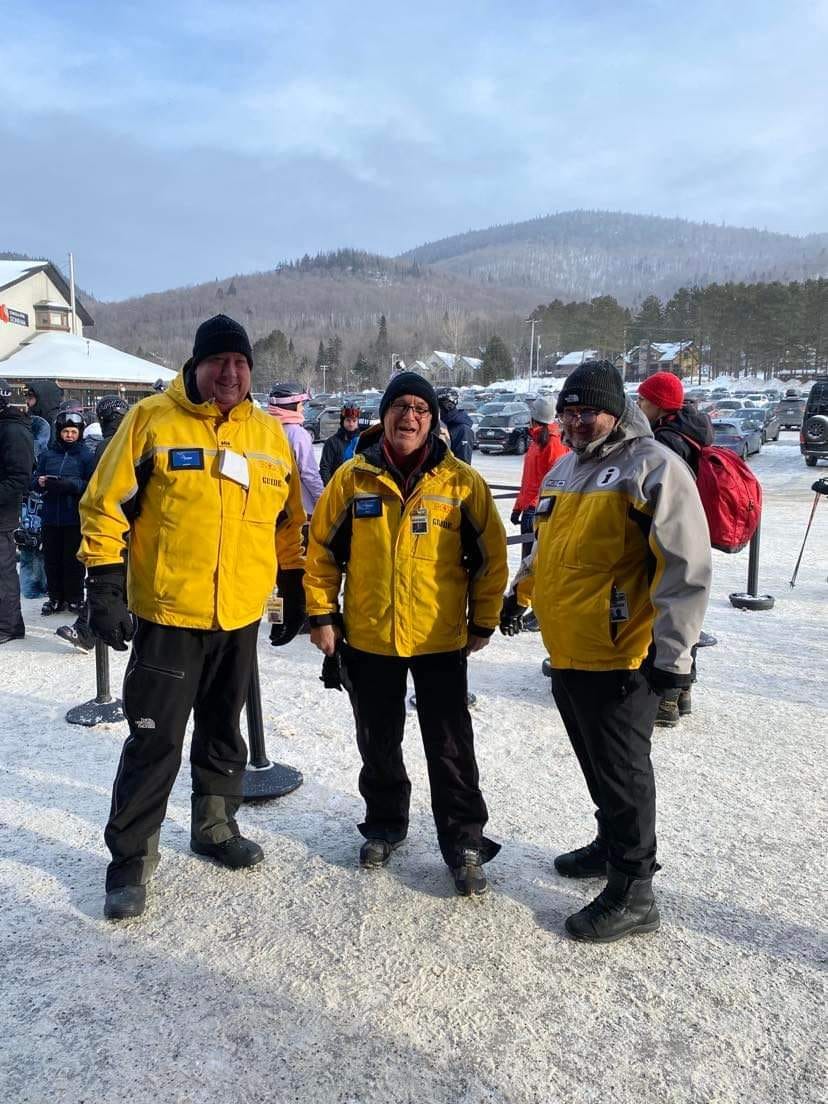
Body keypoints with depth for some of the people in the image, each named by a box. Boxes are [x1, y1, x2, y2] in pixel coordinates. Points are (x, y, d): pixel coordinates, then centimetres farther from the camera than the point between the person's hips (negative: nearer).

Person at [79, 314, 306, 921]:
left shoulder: (269, 433, 5)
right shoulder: (151, 418, -7)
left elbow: (289, 520, 13)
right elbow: (106, 505, -6)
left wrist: (294, 590, 13)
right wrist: (105, 585, -12)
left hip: (242, 617, 4)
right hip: (167, 615, -4)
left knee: (223, 731, 19)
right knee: (155, 740, 1)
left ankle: (216, 826, 38)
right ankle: (130, 860, 17)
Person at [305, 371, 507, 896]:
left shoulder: (462, 481, -5)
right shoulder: (353, 477, -2)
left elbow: (491, 556, 1)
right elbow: (322, 549, 4)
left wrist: (483, 622, 2)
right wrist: (322, 614, 2)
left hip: (441, 639, -2)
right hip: (368, 638, 2)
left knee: (451, 749, 6)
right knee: (379, 743, 17)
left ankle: (465, 842, 22)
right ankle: (385, 823, 38)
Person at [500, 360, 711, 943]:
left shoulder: (653, 467, -13)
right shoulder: (564, 470, 13)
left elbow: (687, 568, -18)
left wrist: (672, 652, -21)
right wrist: (520, 593, 30)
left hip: (621, 659, -8)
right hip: (568, 653, 8)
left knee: (621, 770, 2)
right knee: (597, 762, 21)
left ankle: (632, 894, 16)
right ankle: (612, 845, 40)